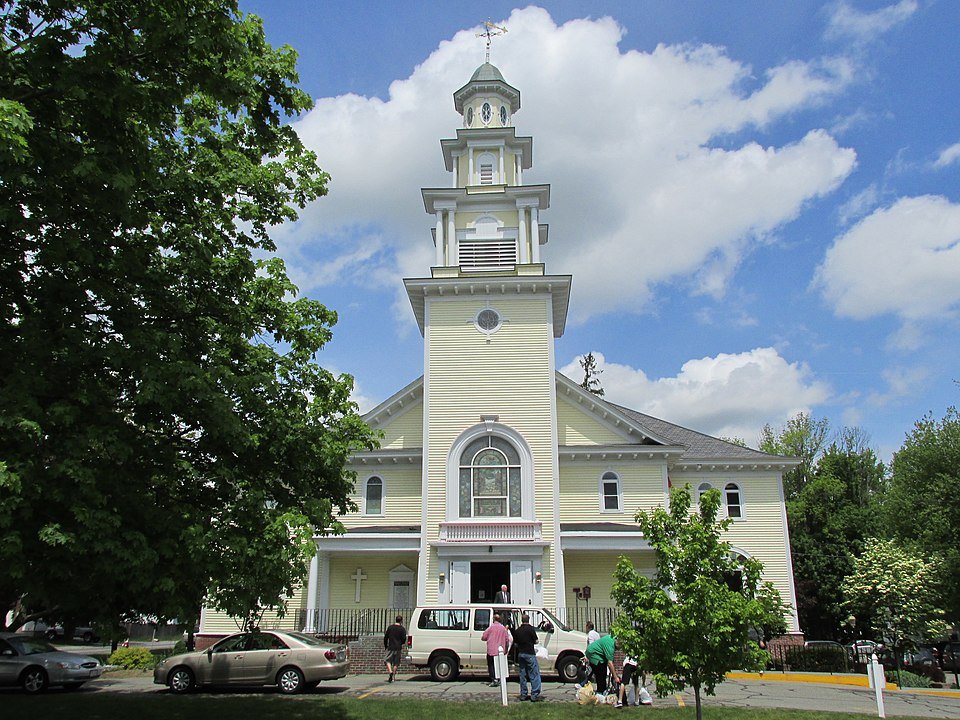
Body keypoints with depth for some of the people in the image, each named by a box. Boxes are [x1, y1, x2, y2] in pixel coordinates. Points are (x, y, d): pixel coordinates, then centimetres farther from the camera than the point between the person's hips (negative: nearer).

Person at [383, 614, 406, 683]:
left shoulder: (390, 627, 3)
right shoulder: (402, 629, -3)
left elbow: (385, 637, 5)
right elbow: (404, 639, -3)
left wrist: (386, 646, 18)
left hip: (390, 647, 0)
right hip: (398, 648, 0)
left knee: (388, 660, 7)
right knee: (396, 663, 9)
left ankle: (390, 671, -17)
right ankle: (393, 677, 7)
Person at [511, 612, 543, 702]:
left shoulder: (517, 630, 6)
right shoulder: (530, 628, -11)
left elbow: (515, 642, 11)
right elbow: (536, 641, -7)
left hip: (520, 654, 6)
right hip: (530, 654, -6)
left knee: (523, 675, 12)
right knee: (534, 675, 0)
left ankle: (523, 695, 14)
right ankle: (535, 695, -4)